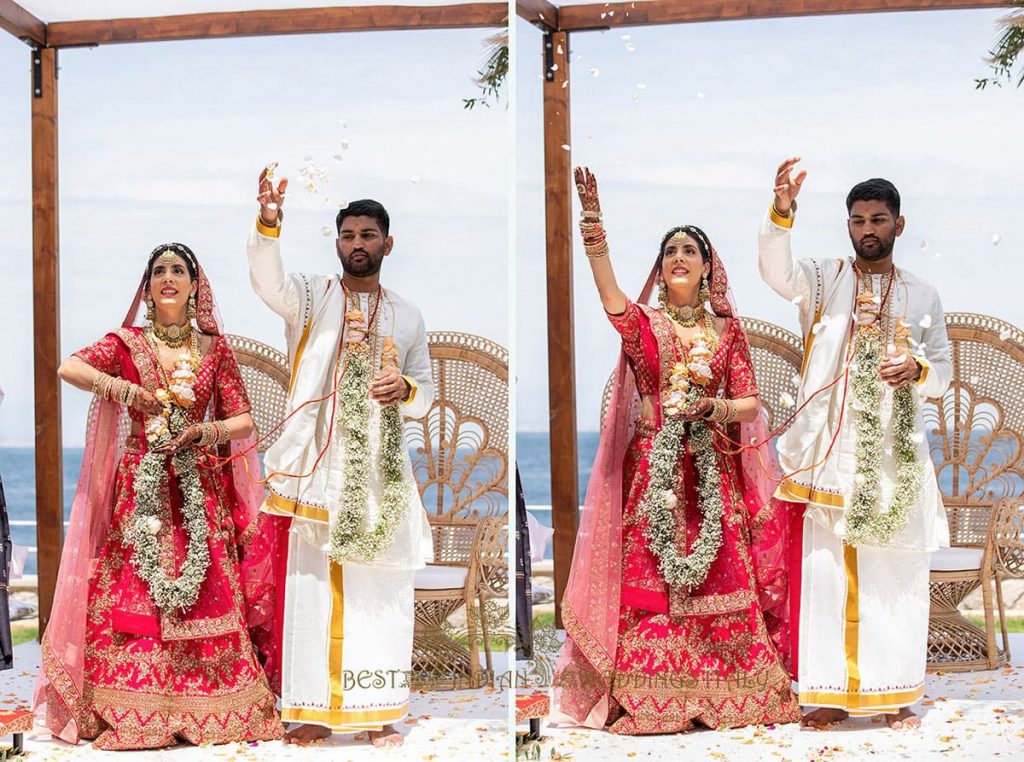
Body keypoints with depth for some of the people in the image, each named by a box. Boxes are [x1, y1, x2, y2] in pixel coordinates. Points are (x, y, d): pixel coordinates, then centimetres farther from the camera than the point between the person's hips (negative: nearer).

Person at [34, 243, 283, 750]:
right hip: (139, 485, -1)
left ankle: (209, 706, 3)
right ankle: (130, 713, -3)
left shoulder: (214, 348, 9)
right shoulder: (127, 344, 5)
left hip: (199, 488, 1)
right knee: (132, 597, -6)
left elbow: (243, 421, 6)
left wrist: (202, 432, -12)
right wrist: (122, 388, -24)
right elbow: (69, 367, -11)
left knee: (205, 596, -3)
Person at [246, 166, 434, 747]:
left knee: (379, 594, 3)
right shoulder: (310, 296, 4)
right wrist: (269, 221, -36)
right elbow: (268, 281, -18)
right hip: (316, 468, -2)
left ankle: (378, 710, 12)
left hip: (381, 475, 2)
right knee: (310, 591, -1)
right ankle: (314, 710, 7)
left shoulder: (407, 317, 12)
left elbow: (427, 392, 16)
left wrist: (406, 389, -9)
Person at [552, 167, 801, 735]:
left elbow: (750, 404, 8)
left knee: (719, 580, -3)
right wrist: (593, 230, -33)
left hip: (714, 469, 2)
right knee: (647, 580, -7)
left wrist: (714, 408, -14)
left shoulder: (727, 330, 12)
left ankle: (720, 692, 4)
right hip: (653, 466, -2)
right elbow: (610, 297, -17)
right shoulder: (643, 322, 6)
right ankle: (649, 697, -3)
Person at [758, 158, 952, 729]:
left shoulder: (923, 296, 13)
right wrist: (783, 210, -31)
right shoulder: (823, 281, 8)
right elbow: (776, 270, -13)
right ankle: (832, 693, 3)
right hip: (830, 451, -1)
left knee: (895, 574, 0)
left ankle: (895, 692, 8)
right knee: (825, 571, -3)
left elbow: (943, 371, 15)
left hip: (895, 455, 1)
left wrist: (917, 370, -9)